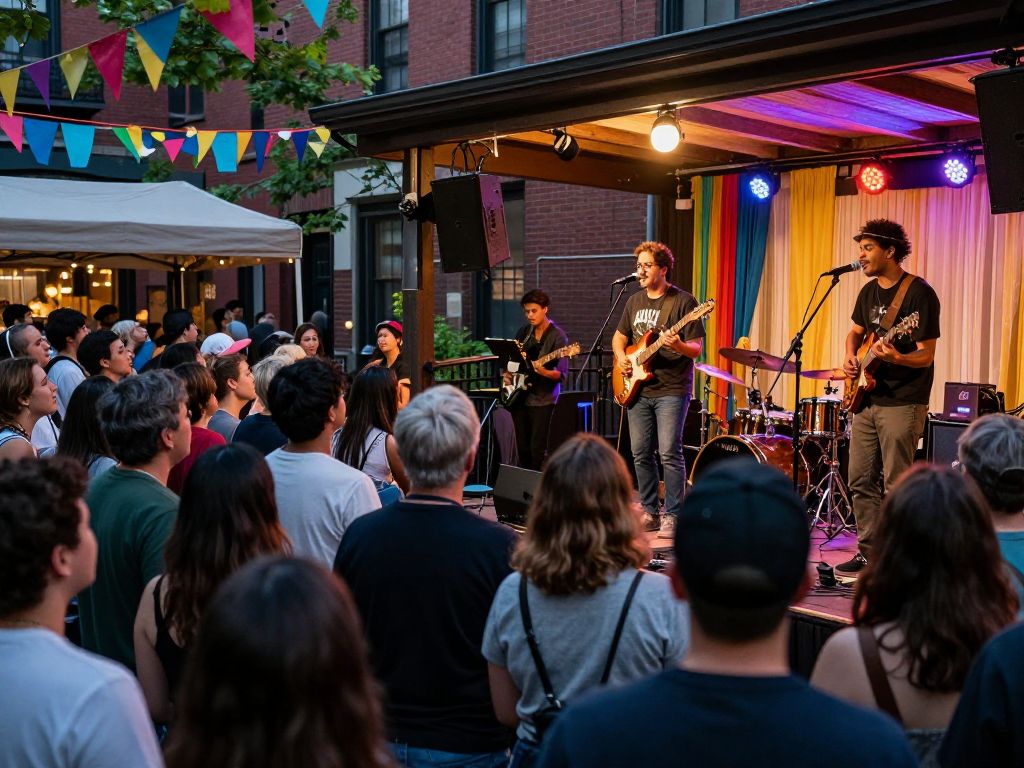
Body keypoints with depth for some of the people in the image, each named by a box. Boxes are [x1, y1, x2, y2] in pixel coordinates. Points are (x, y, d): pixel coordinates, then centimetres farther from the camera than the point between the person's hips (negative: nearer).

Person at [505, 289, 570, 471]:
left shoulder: (557, 336, -7)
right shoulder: (523, 333, 11)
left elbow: (561, 374, -13)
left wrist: (543, 372, -30)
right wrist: (508, 373, 3)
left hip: (543, 400, -6)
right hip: (519, 397, 6)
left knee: (537, 451, -10)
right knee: (522, 449, 9)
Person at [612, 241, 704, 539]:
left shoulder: (683, 301, -6)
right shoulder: (635, 301, 13)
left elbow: (697, 349, -9)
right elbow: (619, 336, 24)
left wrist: (678, 346, -29)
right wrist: (621, 357, 4)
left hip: (671, 390, -6)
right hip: (638, 389, 6)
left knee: (670, 453, -10)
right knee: (641, 454, 8)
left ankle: (672, 515, -2)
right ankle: (650, 512, 20)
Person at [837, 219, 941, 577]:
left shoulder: (919, 293, -12)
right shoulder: (869, 291, 11)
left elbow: (926, 355, -14)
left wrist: (895, 357, -34)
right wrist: (850, 356, 5)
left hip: (903, 403, -8)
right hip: (868, 399, 8)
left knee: (896, 485, -5)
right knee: (861, 480, 10)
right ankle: (870, 552, 20)